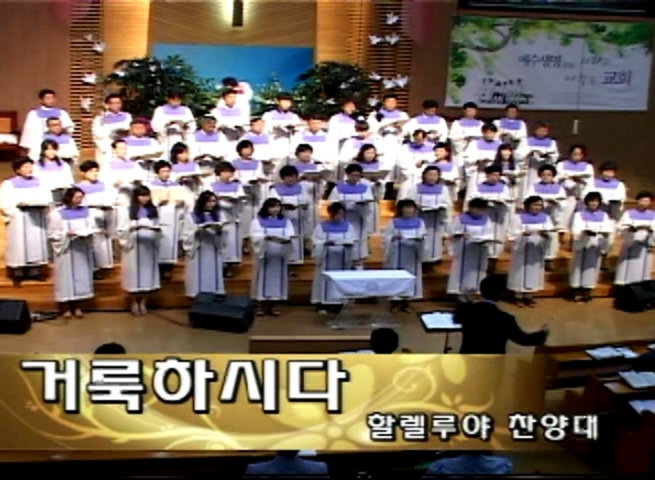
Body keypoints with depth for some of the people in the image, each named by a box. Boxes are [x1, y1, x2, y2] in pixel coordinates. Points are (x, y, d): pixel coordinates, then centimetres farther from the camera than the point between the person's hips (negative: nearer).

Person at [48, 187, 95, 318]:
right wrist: (67, 234, -21)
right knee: (66, 277, -1)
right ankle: (66, 308, 7)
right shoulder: (57, 214, -7)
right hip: (66, 250, -4)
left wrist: (86, 234, -13)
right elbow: (52, 234, -8)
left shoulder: (85, 211, 6)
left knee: (81, 276, 6)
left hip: (82, 250, 4)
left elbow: (92, 227, 8)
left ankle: (77, 306, 16)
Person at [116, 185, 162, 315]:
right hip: (133, 247, -4)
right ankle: (134, 302, 11)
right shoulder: (126, 210, -1)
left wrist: (156, 230, -5)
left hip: (149, 246, 4)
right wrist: (133, 228, -19)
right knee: (134, 274, -1)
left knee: (148, 274, 4)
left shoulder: (153, 210, 13)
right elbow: (121, 230, -5)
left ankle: (143, 302, 12)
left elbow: (157, 228, 17)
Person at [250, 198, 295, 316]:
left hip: (279, 255, 3)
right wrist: (266, 237, -28)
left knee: (277, 278, 3)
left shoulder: (286, 221, 12)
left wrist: (287, 239, -26)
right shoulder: (258, 221, 3)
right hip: (264, 255, -2)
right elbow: (255, 236, -10)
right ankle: (261, 305, 5)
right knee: (263, 278, -1)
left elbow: (290, 235, -2)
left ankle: (272, 305, 9)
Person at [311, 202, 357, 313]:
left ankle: (338, 303, 7)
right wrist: (325, 243, -21)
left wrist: (349, 243, -18)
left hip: (343, 259, 2)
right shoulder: (321, 226, 2)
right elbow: (315, 242, -3)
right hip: (326, 259, -2)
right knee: (325, 280, -2)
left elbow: (353, 240, 4)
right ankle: (322, 304, 1)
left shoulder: (348, 227, 9)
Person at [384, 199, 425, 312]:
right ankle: (395, 302, 6)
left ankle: (406, 302, 14)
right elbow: (387, 238, 0)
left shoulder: (419, 222, 8)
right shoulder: (393, 222, 1)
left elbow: (424, 237, 2)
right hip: (397, 255, -2)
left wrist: (420, 239, -19)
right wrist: (394, 238, -19)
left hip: (412, 255, 2)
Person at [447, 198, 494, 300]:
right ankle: (461, 293, 4)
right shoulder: (460, 219, -4)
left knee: (477, 271, 6)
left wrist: (485, 240, -18)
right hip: (463, 250, -3)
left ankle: (473, 290, 13)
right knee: (463, 269, -1)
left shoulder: (486, 220, 5)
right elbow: (452, 232, -3)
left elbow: (490, 234, 3)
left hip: (480, 252, 3)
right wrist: (461, 234, -22)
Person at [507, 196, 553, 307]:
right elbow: (513, 234, -7)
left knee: (534, 272, 5)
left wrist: (545, 235, -23)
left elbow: (551, 233, -1)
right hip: (522, 249, -3)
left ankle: (528, 296, 13)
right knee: (521, 272, 1)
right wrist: (523, 234, -26)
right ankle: (518, 297, 9)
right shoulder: (518, 217, -2)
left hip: (538, 250, 3)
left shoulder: (545, 218, 8)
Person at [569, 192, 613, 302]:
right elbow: (575, 230, -8)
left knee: (592, 266, 3)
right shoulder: (579, 214, 3)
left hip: (596, 245, 2)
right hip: (582, 244, -2)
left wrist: (603, 233, -21)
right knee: (579, 266, -1)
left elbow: (608, 230, 0)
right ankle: (577, 291, 4)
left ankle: (587, 291, 8)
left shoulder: (603, 215, 11)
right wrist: (584, 232, -26)